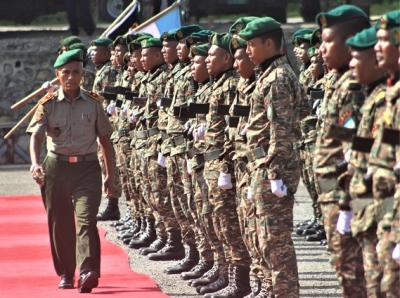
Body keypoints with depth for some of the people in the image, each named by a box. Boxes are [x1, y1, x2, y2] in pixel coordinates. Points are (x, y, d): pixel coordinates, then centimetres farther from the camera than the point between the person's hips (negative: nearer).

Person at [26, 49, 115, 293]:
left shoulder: (94, 103, 4)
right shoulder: (48, 104, 1)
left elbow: (105, 139, 10)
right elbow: (36, 135, -10)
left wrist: (110, 176, 11)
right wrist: (35, 164, -30)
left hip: (88, 167, -1)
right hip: (57, 167, 1)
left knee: (86, 218, -16)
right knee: (60, 223, 7)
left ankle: (88, 271, -28)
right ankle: (66, 274, 21)